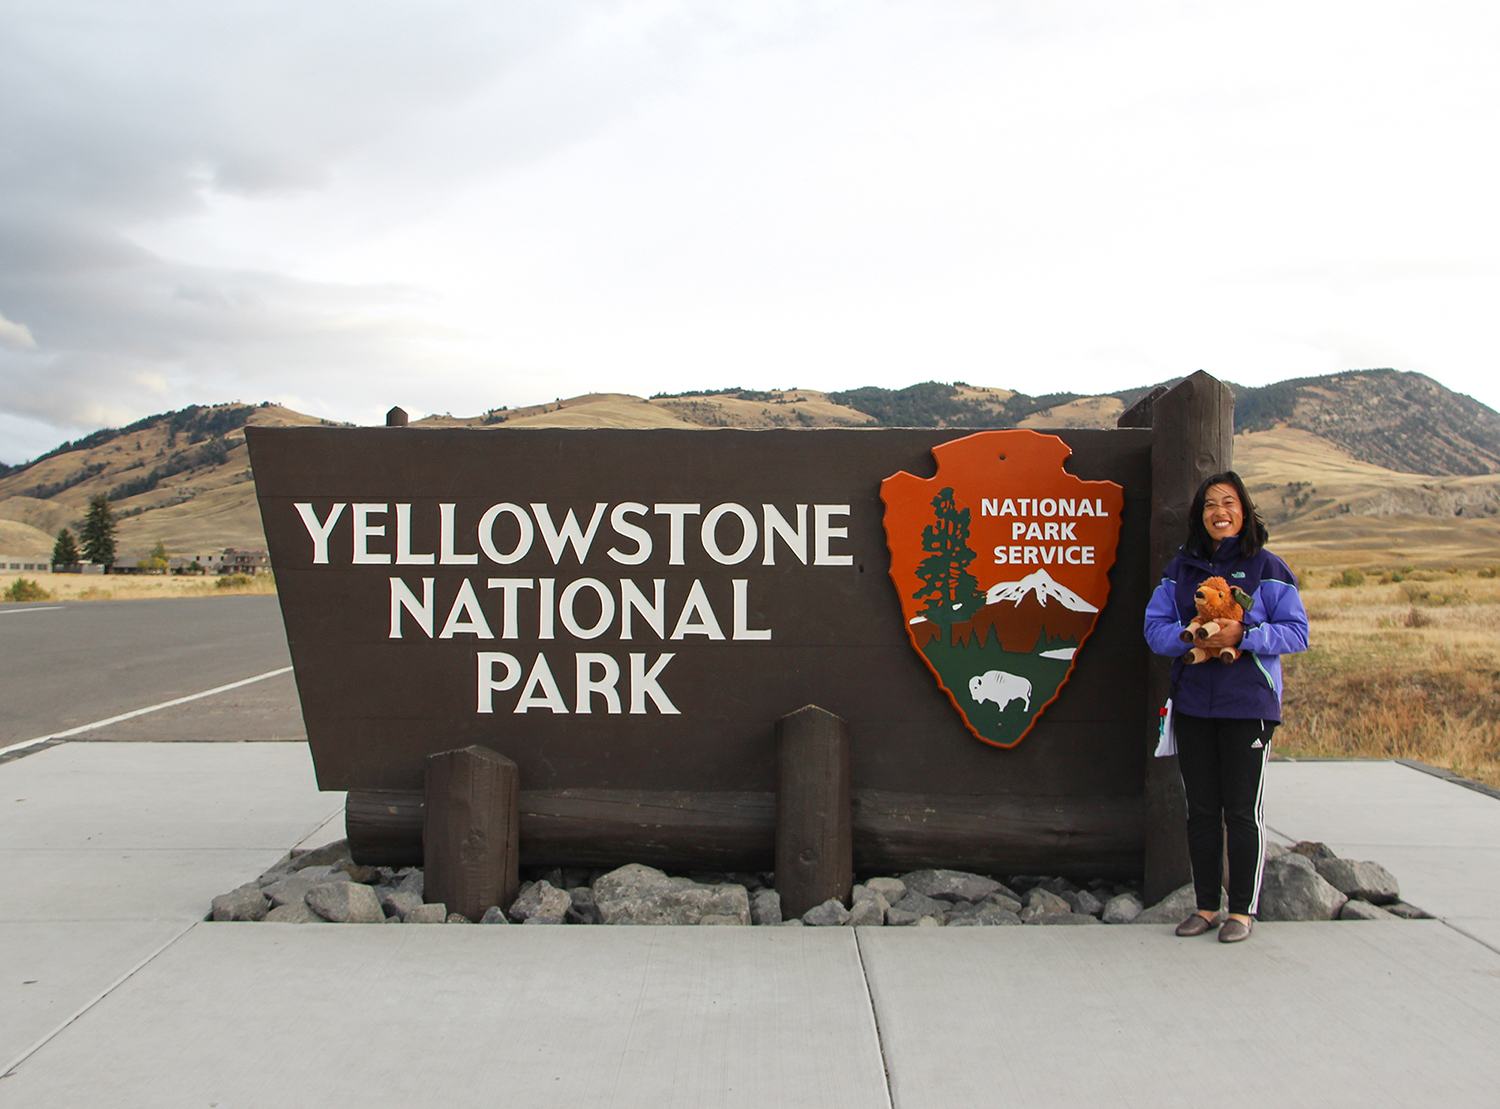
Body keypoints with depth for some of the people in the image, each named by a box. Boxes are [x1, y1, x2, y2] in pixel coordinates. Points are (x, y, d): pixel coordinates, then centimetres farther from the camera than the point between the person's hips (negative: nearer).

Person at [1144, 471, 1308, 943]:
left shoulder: (1267, 568, -1)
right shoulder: (1181, 568, 9)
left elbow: (1296, 631, -4)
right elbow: (1155, 625, 5)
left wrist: (1243, 635, -19)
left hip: (1249, 705, -3)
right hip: (1192, 704, 4)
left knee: (1242, 811, 1)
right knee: (1200, 809, 10)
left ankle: (1242, 910, 14)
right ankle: (1206, 906, 21)